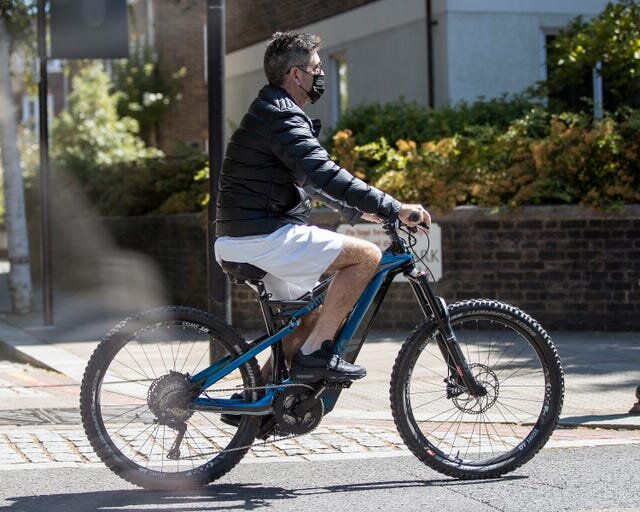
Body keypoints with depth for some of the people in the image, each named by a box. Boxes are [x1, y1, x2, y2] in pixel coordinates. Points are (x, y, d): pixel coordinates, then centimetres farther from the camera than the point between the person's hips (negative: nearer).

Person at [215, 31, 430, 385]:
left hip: (237, 242, 11)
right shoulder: (282, 118, -14)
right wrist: (394, 209, -24)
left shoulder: (272, 113, 20)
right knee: (366, 255, -14)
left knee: (312, 318, 21)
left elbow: (309, 179, 30)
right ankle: (315, 353, -14)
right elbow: (324, 175, -25)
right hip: (263, 237, -11)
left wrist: (357, 210, 25)